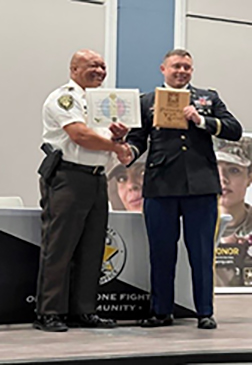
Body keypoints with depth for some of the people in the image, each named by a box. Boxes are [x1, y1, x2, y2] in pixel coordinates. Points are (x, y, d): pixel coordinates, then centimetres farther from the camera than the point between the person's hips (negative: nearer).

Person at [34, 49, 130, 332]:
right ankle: (49, 313, -1)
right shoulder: (64, 97, -5)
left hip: (96, 179, 9)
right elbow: (80, 135, -18)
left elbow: (104, 139, 23)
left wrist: (116, 134, 0)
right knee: (58, 248, -6)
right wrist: (116, 146, -7)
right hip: (67, 178, -9)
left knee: (91, 249, 8)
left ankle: (83, 311, 15)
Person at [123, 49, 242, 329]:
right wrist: (129, 153, -12)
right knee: (161, 251, 6)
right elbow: (137, 138, 10)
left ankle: (205, 312, 13)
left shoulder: (208, 98, 14)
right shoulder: (147, 102, 15)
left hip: (200, 185, 0)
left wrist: (201, 120, -8)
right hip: (161, 187, 0)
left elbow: (234, 130, 5)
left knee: (202, 252, 3)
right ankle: (161, 311, 18)